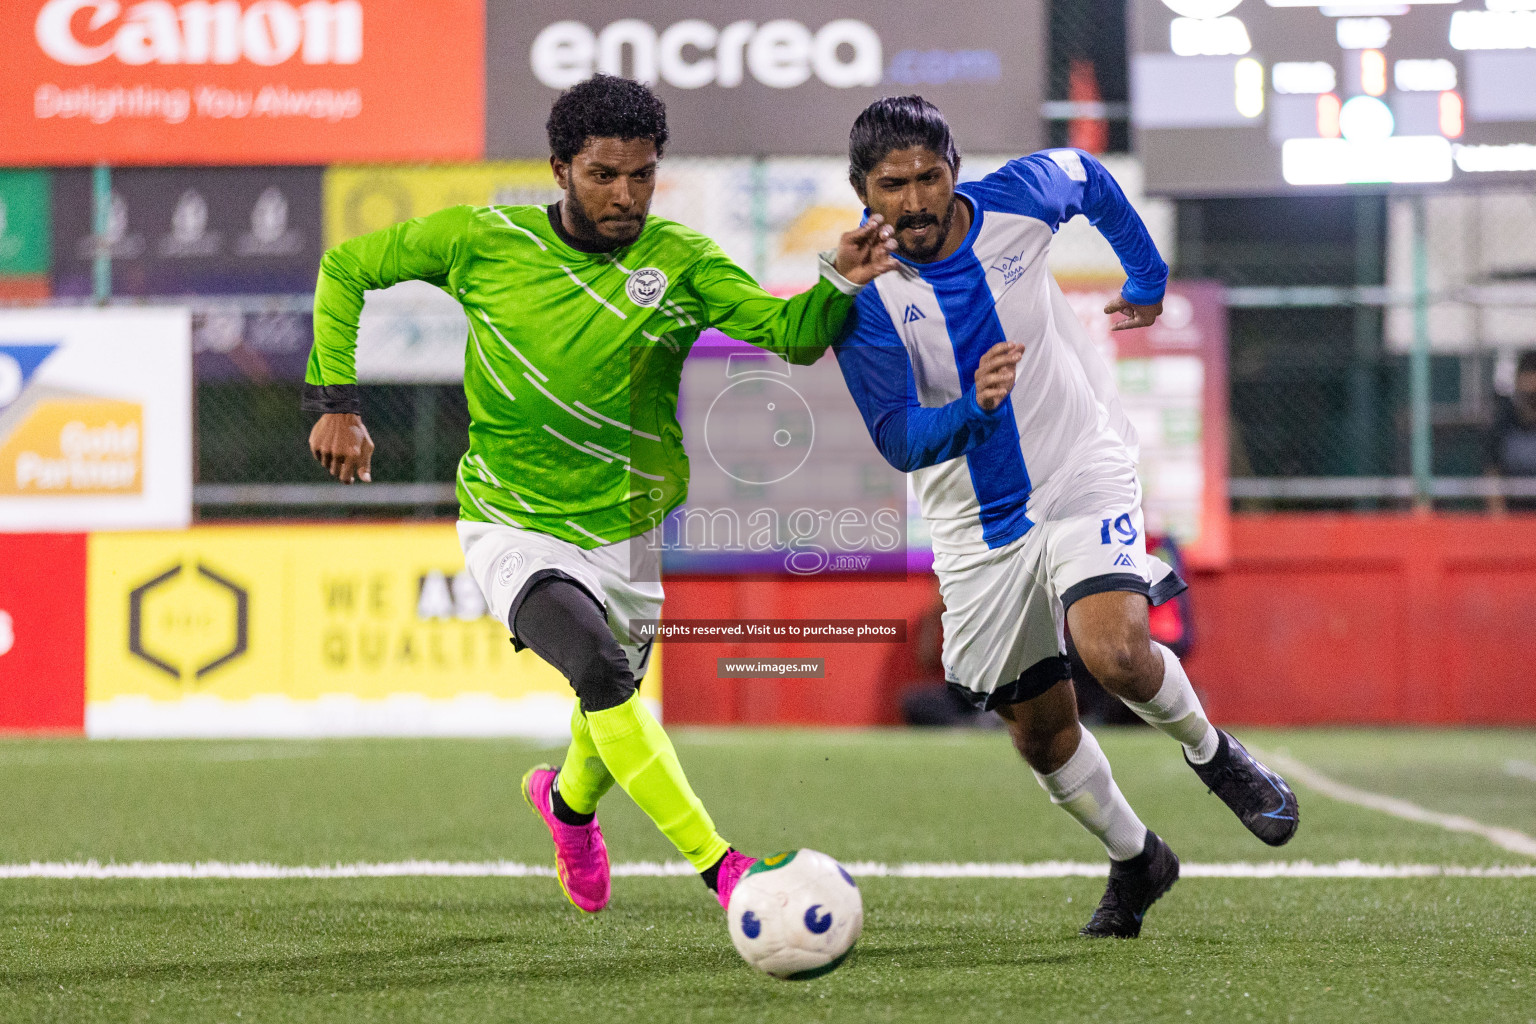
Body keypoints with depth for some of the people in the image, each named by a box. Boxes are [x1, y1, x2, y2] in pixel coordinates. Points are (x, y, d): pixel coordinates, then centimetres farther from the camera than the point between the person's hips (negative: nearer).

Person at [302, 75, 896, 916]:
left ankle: (567, 799, 59)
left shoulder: (679, 263, -8)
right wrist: (335, 401, -4)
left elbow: (792, 335, -19)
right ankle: (721, 869, -29)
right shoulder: (483, 240, -10)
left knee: (610, 715, 20)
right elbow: (346, 267, 2)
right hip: (514, 527, -3)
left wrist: (839, 283, -39)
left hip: (623, 529, 3)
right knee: (602, 668, -30)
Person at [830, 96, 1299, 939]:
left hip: (1085, 479, -1)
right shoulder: (862, 295, -18)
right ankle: (1134, 860, 35)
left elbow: (1088, 178, 11)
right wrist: (974, 410, -42)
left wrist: (1146, 278, 22)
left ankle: (1212, 752, 4)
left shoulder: (1017, 198, -13)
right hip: (977, 531, 1)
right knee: (1040, 733, 9)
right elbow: (897, 441, -23)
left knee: (1114, 654, -27)